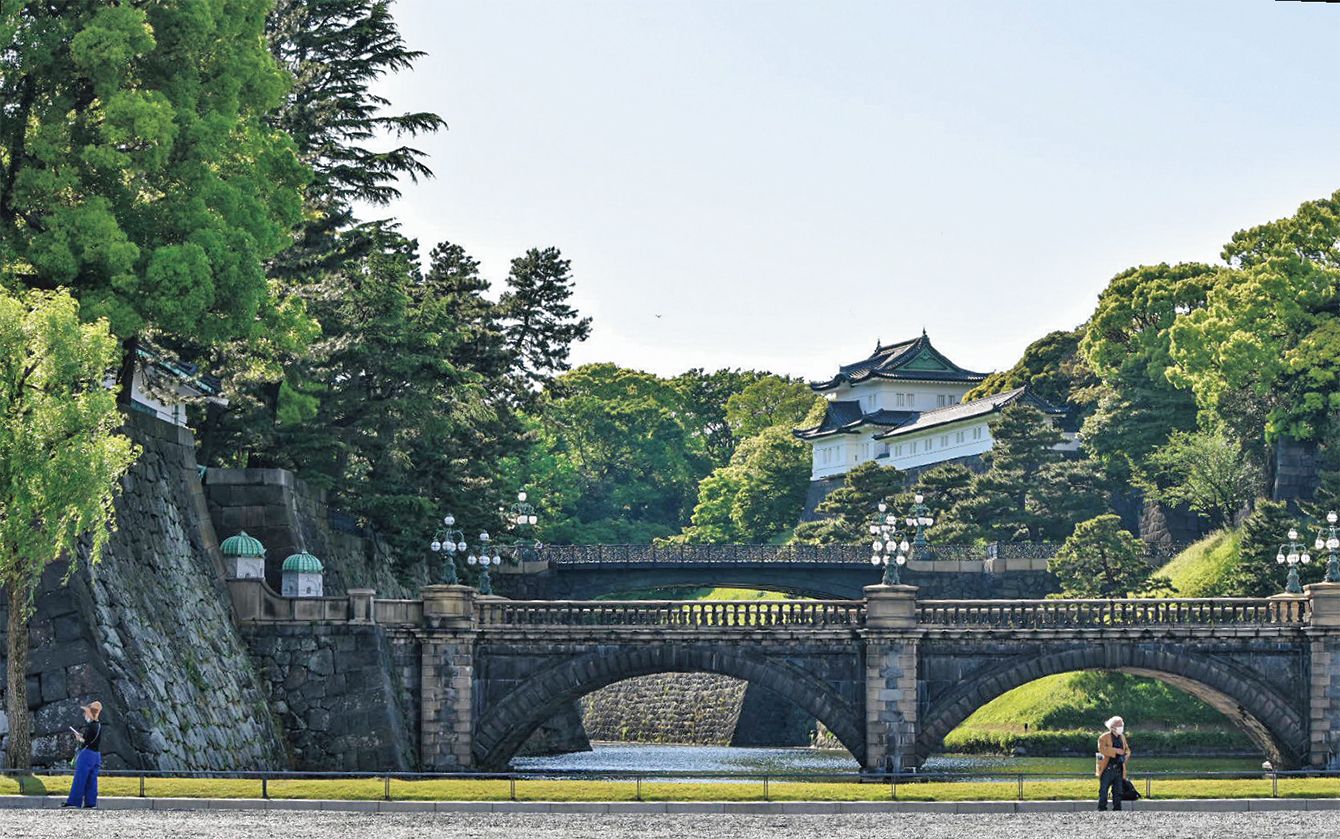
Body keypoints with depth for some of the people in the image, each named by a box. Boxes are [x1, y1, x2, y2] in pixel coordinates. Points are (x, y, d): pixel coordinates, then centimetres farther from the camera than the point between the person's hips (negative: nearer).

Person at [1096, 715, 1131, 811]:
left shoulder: (1122, 737, 16)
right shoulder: (1104, 737, -6)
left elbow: (1127, 748, 23)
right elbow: (1102, 749, -20)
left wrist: (1126, 755, -1)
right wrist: (1116, 751, -24)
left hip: (1119, 769, 6)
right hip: (1107, 768, -6)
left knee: (1118, 791, 8)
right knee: (1104, 790, -4)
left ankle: (1117, 809, 13)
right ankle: (1102, 809, -1)